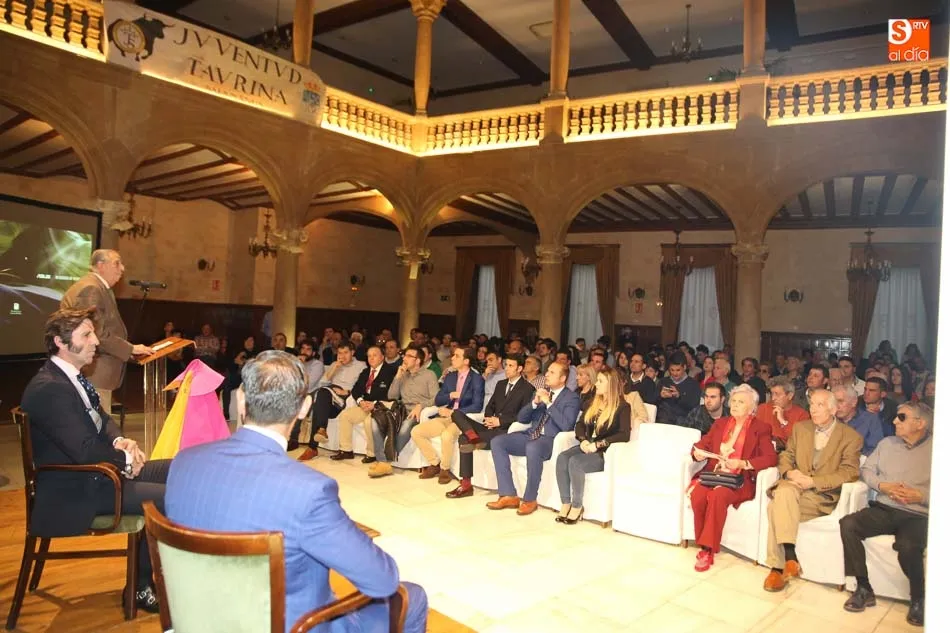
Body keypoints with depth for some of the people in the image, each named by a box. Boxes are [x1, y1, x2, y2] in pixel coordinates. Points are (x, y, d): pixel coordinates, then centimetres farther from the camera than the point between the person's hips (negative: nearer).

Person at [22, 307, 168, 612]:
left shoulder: (71, 376, 8)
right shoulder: (48, 388, -23)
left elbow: (103, 420, 15)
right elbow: (85, 451, -29)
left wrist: (121, 441, -6)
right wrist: (126, 458, -13)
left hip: (94, 472, 10)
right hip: (74, 492, -10)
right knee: (166, 498, -20)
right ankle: (143, 585, 3)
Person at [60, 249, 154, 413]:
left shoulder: (99, 288, 18)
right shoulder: (90, 289, -16)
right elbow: (97, 334, -23)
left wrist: (127, 349, 12)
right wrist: (130, 349, -16)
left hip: (98, 373, 11)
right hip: (93, 374, -11)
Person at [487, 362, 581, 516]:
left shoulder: (572, 398, -1)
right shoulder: (541, 392, 18)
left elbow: (566, 425, -17)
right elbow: (521, 418, 15)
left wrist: (549, 403, -16)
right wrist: (534, 402, -3)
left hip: (551, 440, -7)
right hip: (531, 435, 7)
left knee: (532, 448, -39)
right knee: (497, 442, -13)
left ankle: (530, 499, -21)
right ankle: (508, 495, -13)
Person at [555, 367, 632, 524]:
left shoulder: (622, 406, -5)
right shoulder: (594, 403, 16)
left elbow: (624, 435, -17)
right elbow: (580, 424, 14)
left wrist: (597, 444, -21)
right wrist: (583, 440, -7)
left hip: (606, 453, -6)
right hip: (589, 447, 6)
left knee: (575, 462, -31)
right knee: (562, 457, -23)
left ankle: (577, 506, -15)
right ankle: (565, 504, -18)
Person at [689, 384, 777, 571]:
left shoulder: (761, 428, 7)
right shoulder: (720, 423, 20)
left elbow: (771, 458, -6)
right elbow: (703, 444, 19)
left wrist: (743, 463, -20)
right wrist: (697, 452, -6)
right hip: (713, 474, 4)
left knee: (717, 495, -35)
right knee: (697, 494, -29)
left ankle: (708, 549, -25)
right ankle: (703, 544, -15)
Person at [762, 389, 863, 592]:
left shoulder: (851, 437, 2)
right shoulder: (800, 428, 16)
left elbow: (849, 473, -8)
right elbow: (785, 456, 16)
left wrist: (813, 481, -18)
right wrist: (789, 472, -8)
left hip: (824, 495, -4)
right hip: (795, 486, 4)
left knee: (777, 507, -32)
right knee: (784, 491, -34)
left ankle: (777, 566, -27)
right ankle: (789, 555, -33)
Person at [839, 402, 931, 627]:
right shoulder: (887, 443, 15)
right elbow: (866, 470, 14)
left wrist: (920, 496, -16)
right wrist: (883, 486, -4)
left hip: (917, 515, -4)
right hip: (883, 508, 4)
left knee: (908, 547, -35)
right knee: (848, 524, -23)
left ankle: (918, 599, -3)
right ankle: (864, 589, -11)